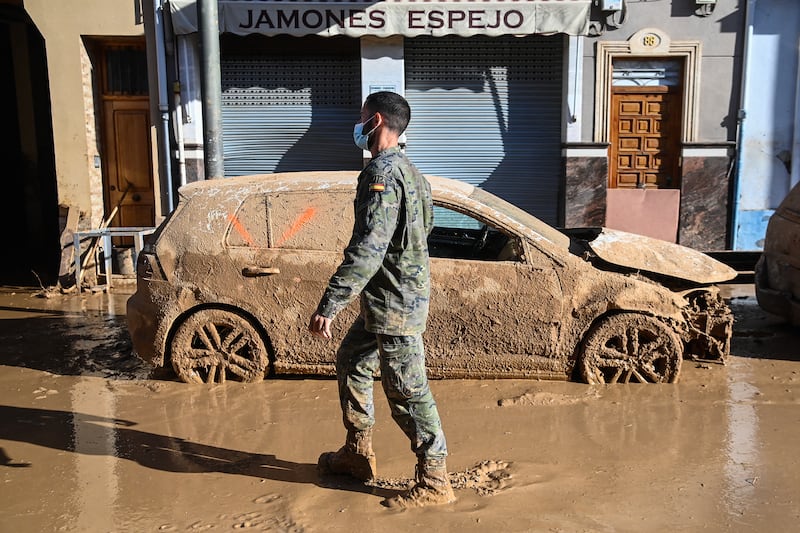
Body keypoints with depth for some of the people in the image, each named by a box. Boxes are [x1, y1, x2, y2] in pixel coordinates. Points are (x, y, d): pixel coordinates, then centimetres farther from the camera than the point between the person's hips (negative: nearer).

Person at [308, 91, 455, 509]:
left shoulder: (382, 174, -19)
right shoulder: (405, 169, 13)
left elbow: (367, 250, -28)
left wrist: (328, 306, -27)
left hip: (395, 305, -11)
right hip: (383, 301, 11)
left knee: (407, 391, -2)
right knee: (351, 362, 21)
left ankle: (434, 483, 11)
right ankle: (357, 454, 33)